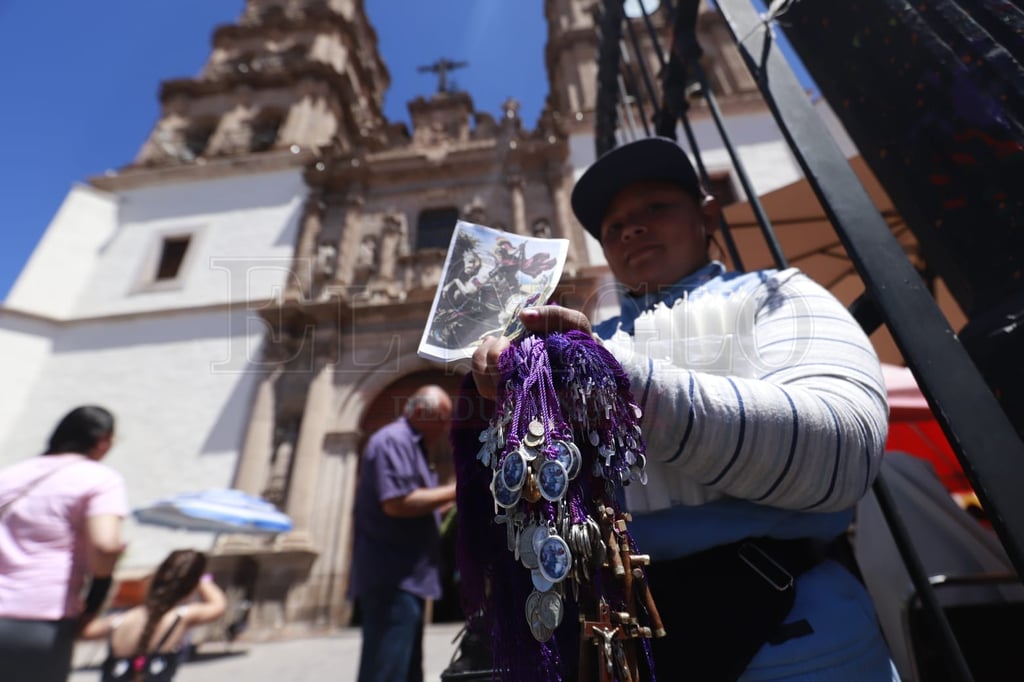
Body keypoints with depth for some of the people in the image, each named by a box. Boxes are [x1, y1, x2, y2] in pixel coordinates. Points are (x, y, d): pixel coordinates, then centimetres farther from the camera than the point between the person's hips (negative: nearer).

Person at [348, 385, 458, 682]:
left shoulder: (412, 446, 17)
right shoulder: (393, 439, -14)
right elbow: (396, 503, -26)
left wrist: (453, 501, 10)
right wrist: (454, 490, -17)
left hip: (406, 580, 10)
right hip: (392, 580, -10)